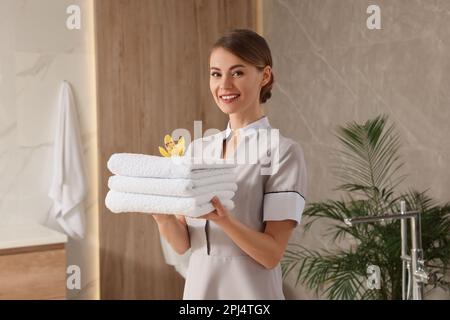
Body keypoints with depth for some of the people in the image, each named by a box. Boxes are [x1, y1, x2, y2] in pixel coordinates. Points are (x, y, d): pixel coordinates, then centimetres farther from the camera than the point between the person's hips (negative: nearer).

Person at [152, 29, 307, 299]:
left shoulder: (284, 152, -12)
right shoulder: (197, 149, 3)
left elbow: (272, 254, -15)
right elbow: (182, 243, 1)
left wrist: (221, 218, -30)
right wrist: (163, 216, -18)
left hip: (251, 292, -4)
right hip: (198, 288, 5)